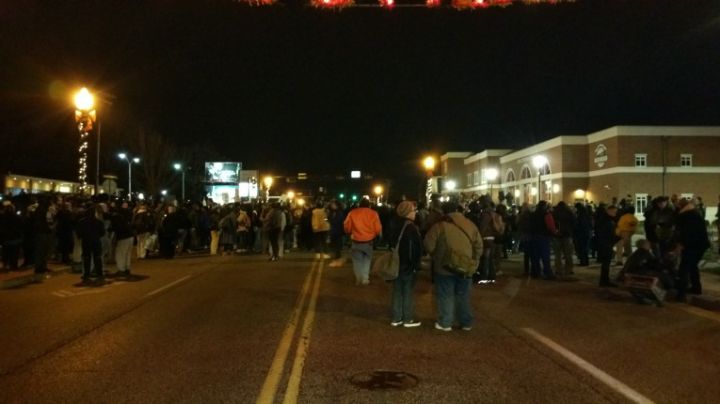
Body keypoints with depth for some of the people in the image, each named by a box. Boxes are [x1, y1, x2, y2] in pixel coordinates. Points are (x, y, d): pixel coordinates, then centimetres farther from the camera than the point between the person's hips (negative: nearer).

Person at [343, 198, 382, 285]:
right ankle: (365, 279, 15)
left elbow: (346, 226, -1)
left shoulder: (352, 212, -4)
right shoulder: (373, 213, -5)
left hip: (356, 241, 0)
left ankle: (358, 279, 21)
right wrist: (374, 235, 14)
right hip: (368, 241, 0)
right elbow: (378, 229, -7)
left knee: (357, 261, 15)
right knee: (367, 260, 17)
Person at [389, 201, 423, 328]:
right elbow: (417, 248, -18)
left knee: (397, 291, 11)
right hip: (408, 265, -7)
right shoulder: (411, 228, -17)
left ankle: (396, 318, 16)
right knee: (407, 292, 2)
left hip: (396, 264, 7)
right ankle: (408, 319, 9)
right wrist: (416, 265, -9)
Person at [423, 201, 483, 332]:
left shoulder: (439, 226, -11)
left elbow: (428, 245, -10)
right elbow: (479, 246, 3)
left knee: (446, 296, 8)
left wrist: (436, 257, 8)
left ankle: (445, 323, 13)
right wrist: (474, 261, 13)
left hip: (445, 267, -4)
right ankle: (466, 323, 24)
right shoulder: (470, 225, 2)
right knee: (463, 296, 16)